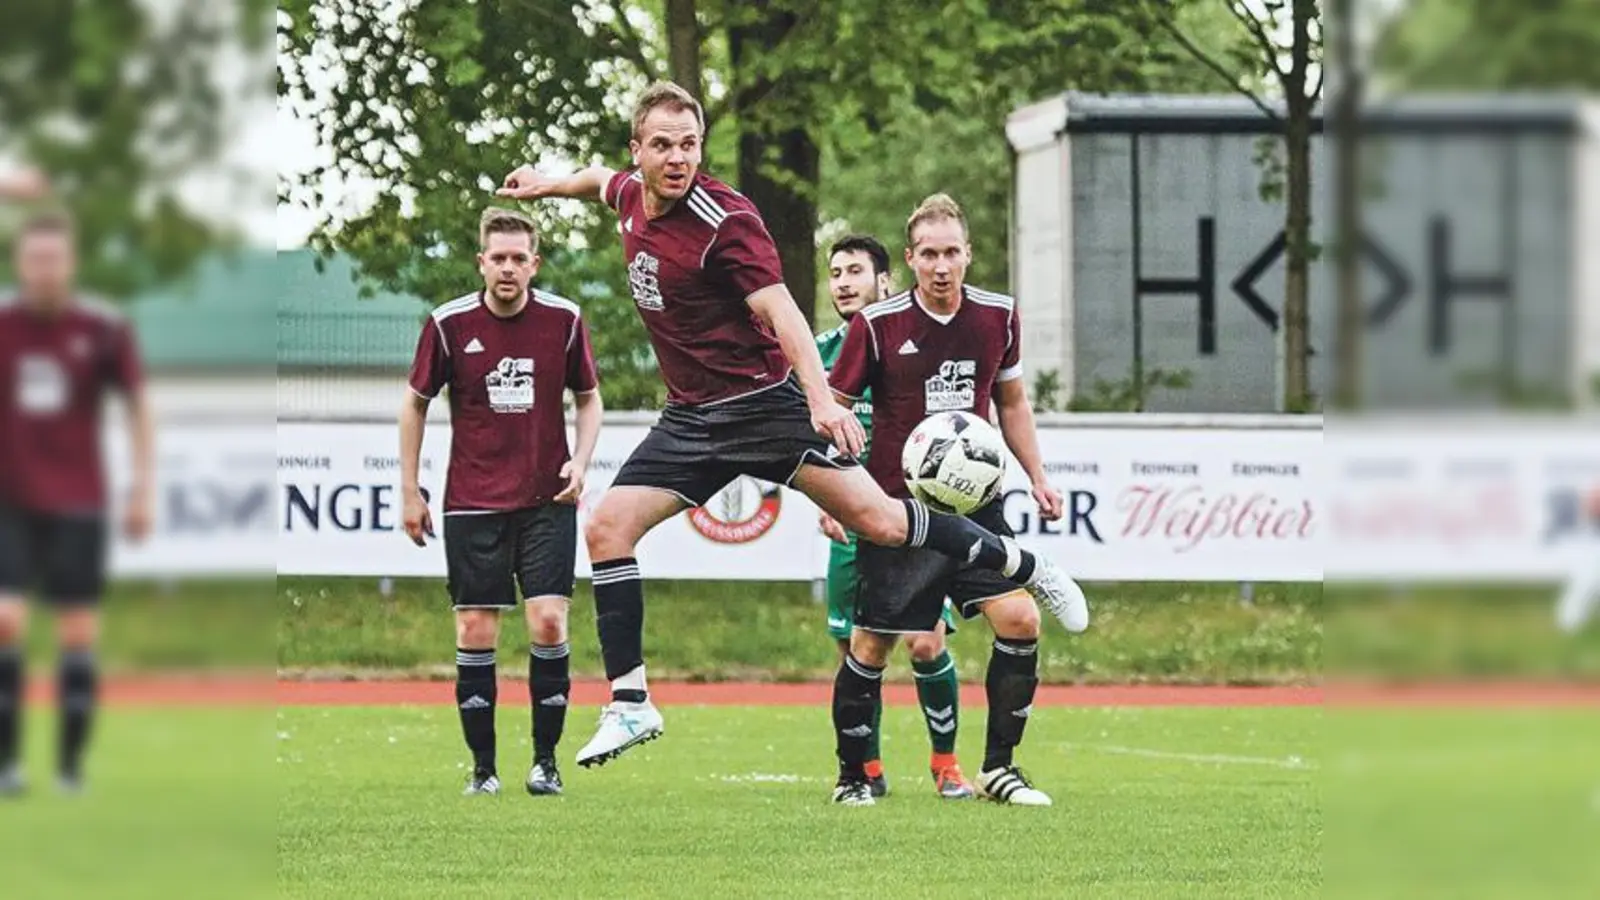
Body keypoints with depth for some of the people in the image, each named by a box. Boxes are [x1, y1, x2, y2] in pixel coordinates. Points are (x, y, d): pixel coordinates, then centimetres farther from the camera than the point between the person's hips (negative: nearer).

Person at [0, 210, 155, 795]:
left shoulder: (105, 331, -2)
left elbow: (138, 410, 4)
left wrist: (142, 490, 2)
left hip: (77, 506, 0)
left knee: (78, 635, 1)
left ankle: (71, 765, 10)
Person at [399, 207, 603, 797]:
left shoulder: (564, 320, -2)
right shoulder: (449, 324, -5)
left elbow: (588, 398, 11)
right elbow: (416, 403, 8)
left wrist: (580, 461, -5)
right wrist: (410, 491, 6)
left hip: (547, 499, 0)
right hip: (472, 501, 0)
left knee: (548, 625, -10)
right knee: (475, 632, -2)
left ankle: (545, 761, 3)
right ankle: (482, 767, 7)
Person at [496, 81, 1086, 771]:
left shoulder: (724, 220, -19)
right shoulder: (632, 197, 2)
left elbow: (781, 310, -27)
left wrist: (821, 400, -38)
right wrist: (546, 185, 42)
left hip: (764, 400, -7)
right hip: (690, 418, 7)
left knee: (876, 520, -13)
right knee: (607, 527, -8)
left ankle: (1023, 566, 7)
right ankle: (630, 706, -4)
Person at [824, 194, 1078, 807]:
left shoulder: (997, 317, 1)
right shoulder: (877, 325, -9)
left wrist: (1037, 478, 14)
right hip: (896, 507, -3)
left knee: (1019, 619, -11)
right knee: (872, 643, -2)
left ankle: (999, 767, 3)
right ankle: (853, 774, 18)